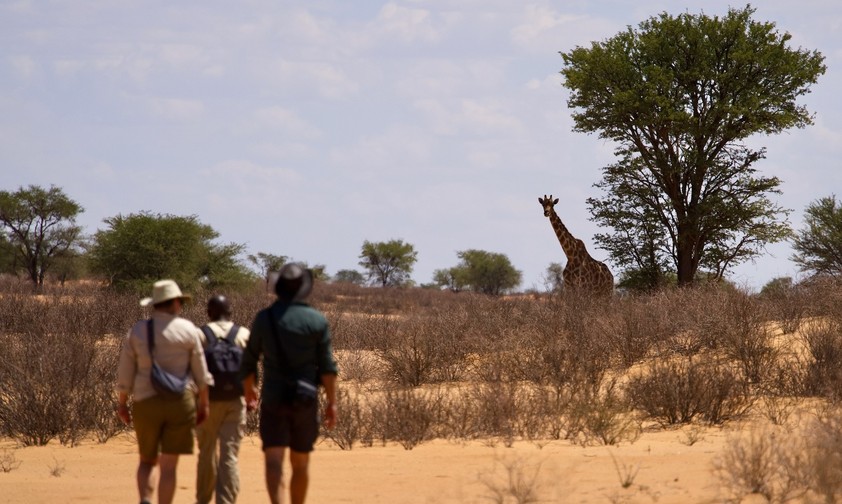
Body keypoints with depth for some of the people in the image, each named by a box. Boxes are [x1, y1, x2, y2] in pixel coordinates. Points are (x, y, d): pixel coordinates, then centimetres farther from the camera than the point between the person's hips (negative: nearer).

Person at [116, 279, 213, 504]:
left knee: (147, 460, 16)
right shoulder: (188, 329, -1)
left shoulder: (136, 331, 0)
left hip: (146, 403, 1)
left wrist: (122, 403, 13)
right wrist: (204, 403, 11)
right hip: (180, 401, -1)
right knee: (169, 465, 2)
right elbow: (201, 372, 2)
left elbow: (125, 373, 2)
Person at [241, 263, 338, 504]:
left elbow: (249, 360, 6)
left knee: (274, 461, -9)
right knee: (300, 464, 14)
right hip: (305, 401, 1)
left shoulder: (264, 318, 0)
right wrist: (332, 402, 0)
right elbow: (327, 366, -5)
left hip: (273, 400, -1)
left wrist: (249, 389, 24)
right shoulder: (316, 320, -2)